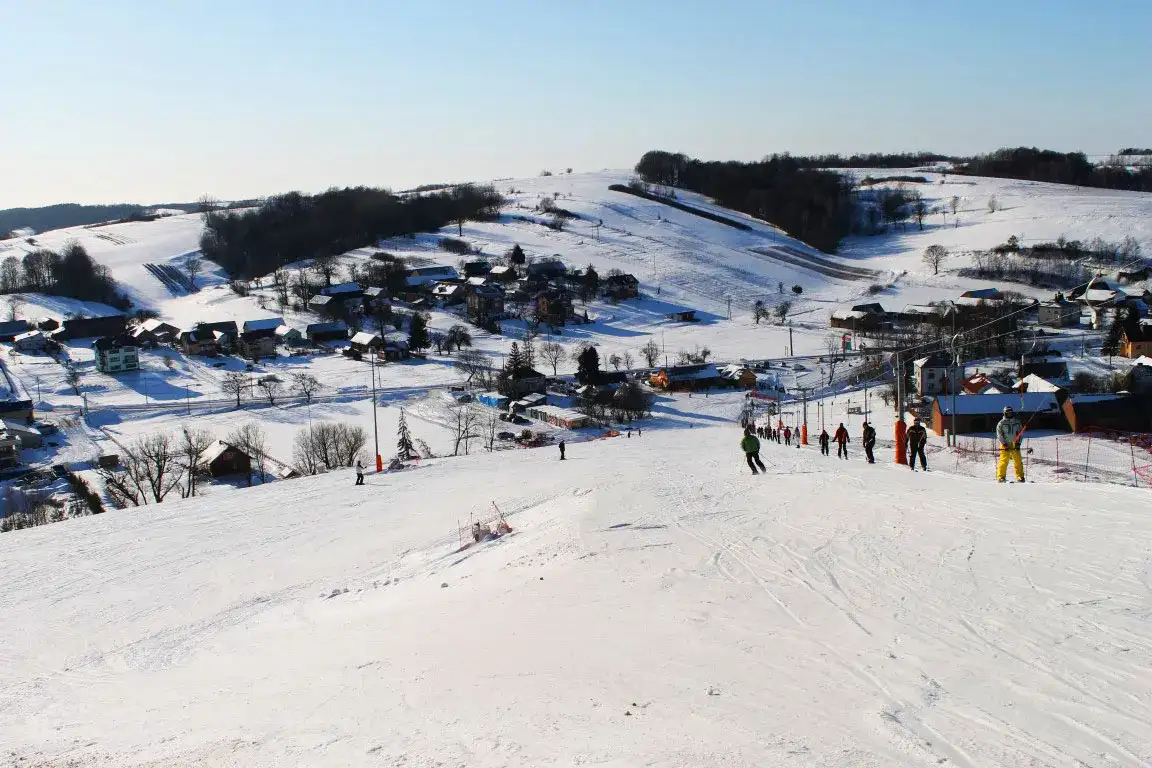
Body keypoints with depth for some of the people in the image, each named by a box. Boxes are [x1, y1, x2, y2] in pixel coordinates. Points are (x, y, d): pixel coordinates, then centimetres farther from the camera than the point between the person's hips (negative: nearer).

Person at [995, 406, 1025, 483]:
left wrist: (1018, 442, 0)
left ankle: (1020, 477, 4)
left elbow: (1020, 432, 13)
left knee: (1018, 461, -1)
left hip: (1015, 445, 3)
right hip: (1005, 445, -3)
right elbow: (999, 434, -2)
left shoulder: (1017, 422, 12)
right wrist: (1004, 444, -11)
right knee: (1004, 461, -6)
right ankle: (1001, 477, 0)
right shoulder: (1001, 423, 2)